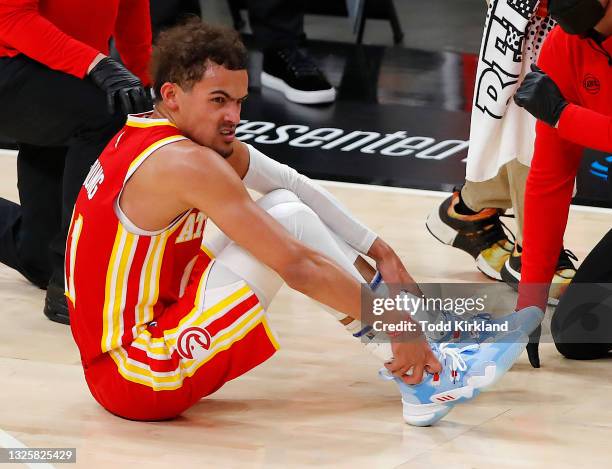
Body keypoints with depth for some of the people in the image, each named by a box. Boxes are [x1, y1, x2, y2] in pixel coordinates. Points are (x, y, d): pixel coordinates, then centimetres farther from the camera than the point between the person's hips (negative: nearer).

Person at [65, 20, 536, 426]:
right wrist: (396, 325, -16)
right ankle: (424, 377, -6)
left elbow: (294, 183, 8)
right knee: (290, 219, -12)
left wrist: (378, 250, 3)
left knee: (284, 204, 8)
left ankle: (431, 340, 9)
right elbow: (298, 267, -22)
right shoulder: (186, 163, -22)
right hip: (139, 379, -9)